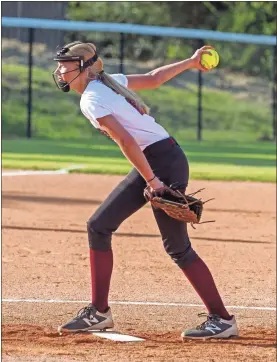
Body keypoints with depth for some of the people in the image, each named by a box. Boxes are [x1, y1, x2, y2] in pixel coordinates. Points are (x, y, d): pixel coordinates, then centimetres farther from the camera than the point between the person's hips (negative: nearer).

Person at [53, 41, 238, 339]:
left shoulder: (91, 100, -14)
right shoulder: (109, 81, 12)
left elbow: (126, 141, -22)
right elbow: (153, 78, 23)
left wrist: (152, 181, -25)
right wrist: (189, 62, 35)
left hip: (164, 163, -10)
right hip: (152, 166, 10)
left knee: (177, 247, -7)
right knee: (99, 226, 6)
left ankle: (222, 319, -2)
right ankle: (98, 312, 9)